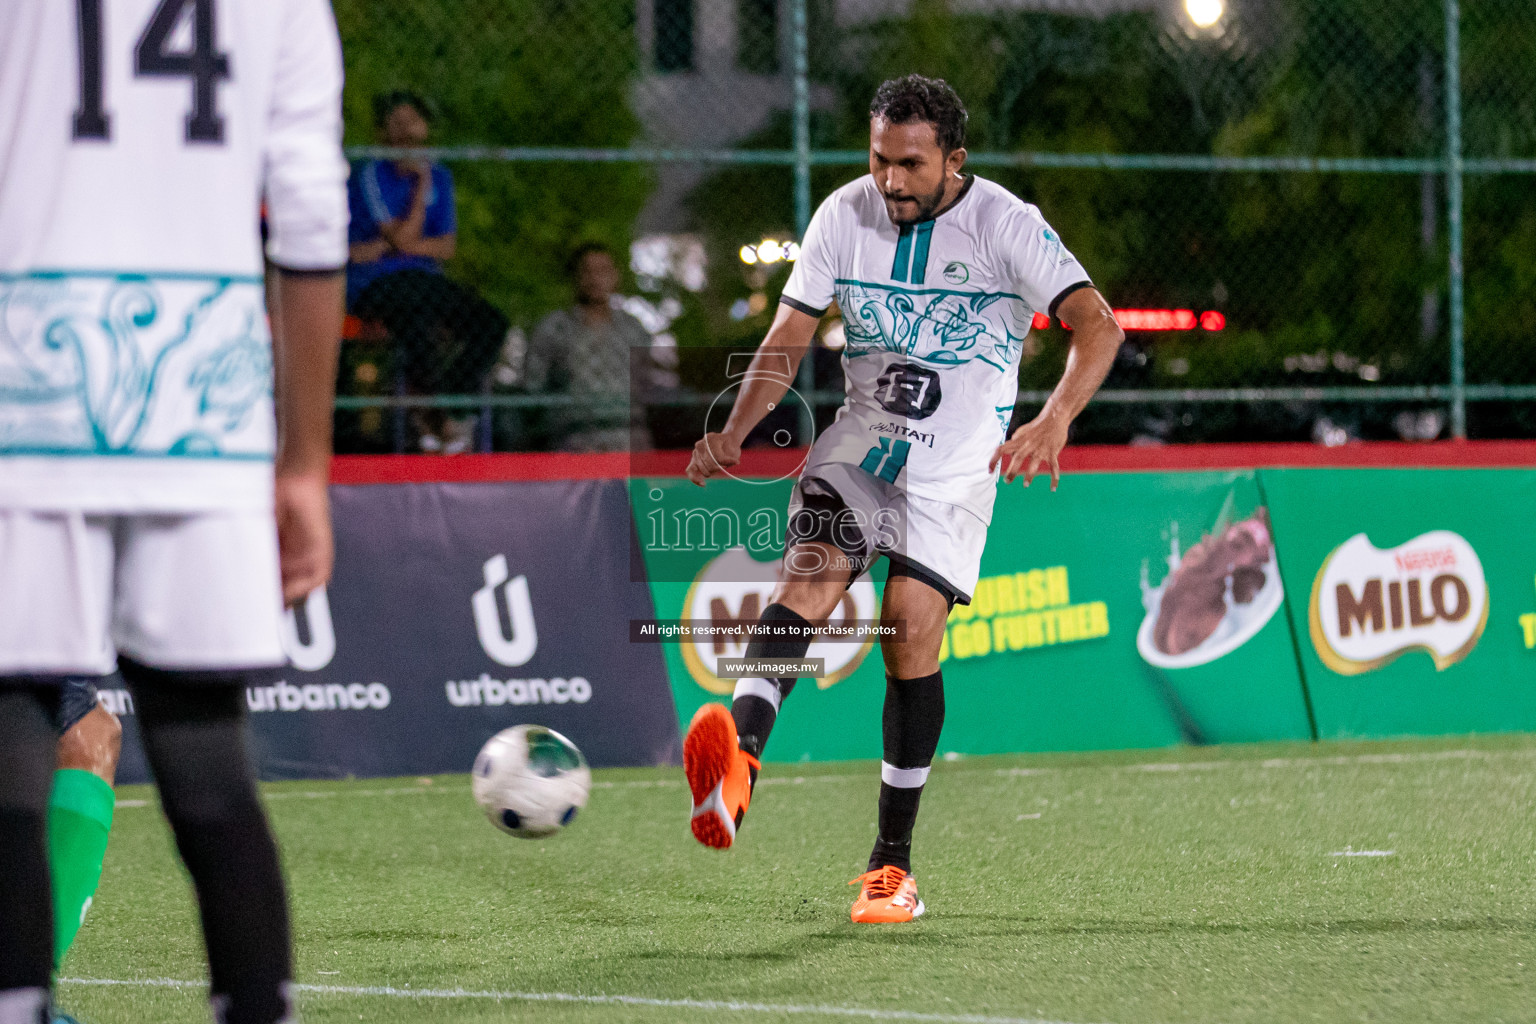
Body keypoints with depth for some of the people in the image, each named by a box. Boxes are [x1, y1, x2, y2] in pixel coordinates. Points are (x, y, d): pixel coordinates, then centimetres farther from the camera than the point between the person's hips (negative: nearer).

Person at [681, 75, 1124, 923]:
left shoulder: (1006, 225, -11)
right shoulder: (844, 215, 0)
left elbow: (1097, 324, -21)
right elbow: (790, 335, 4)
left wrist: (1054, 419, -39)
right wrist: (735, 431, -13)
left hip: (956, 464, -2)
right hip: (860, 441, 2)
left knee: (912, 630, -15)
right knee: (810, 570, -24)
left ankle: (893, 862, -3)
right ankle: (738, 754, -51)